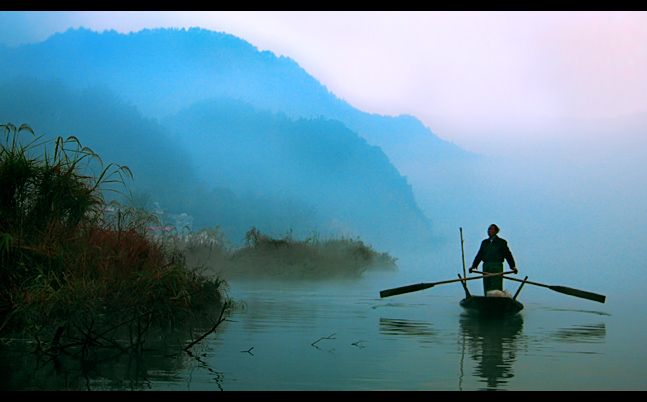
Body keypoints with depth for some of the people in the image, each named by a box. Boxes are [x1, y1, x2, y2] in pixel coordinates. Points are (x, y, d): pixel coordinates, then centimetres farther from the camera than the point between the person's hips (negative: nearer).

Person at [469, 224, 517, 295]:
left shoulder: (501, 242, 7)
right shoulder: (484, 242, 19)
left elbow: (508, 255, 3)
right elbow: (479, 255, 21)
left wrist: (513, 266, -6)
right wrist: (474, 265, 14)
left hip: (497, 267, -4)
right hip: (486, 267, 4)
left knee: (496, 287, -12)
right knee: (487, 287, 0)